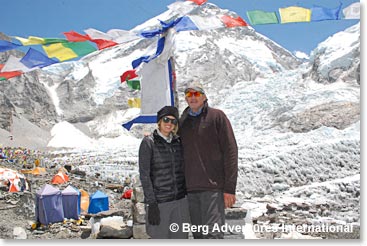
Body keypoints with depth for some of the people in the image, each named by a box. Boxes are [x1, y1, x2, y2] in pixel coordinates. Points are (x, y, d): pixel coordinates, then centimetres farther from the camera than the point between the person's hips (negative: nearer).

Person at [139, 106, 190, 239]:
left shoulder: (178, 141, 8)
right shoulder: (148, 142, -7)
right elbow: (144, 175, -10)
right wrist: (151, 204, -15)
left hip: (180, 201, 5)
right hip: (159, 202, -5)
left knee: (180, 238, 9)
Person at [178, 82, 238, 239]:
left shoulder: (216, 116, -1)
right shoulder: (182, 121, 14)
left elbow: (230, 151, -6)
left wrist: (229, 188, -12)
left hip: (212, 186, -5)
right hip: (190, 188, 5)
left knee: (212, 233, -11)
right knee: (198, 234, 11)